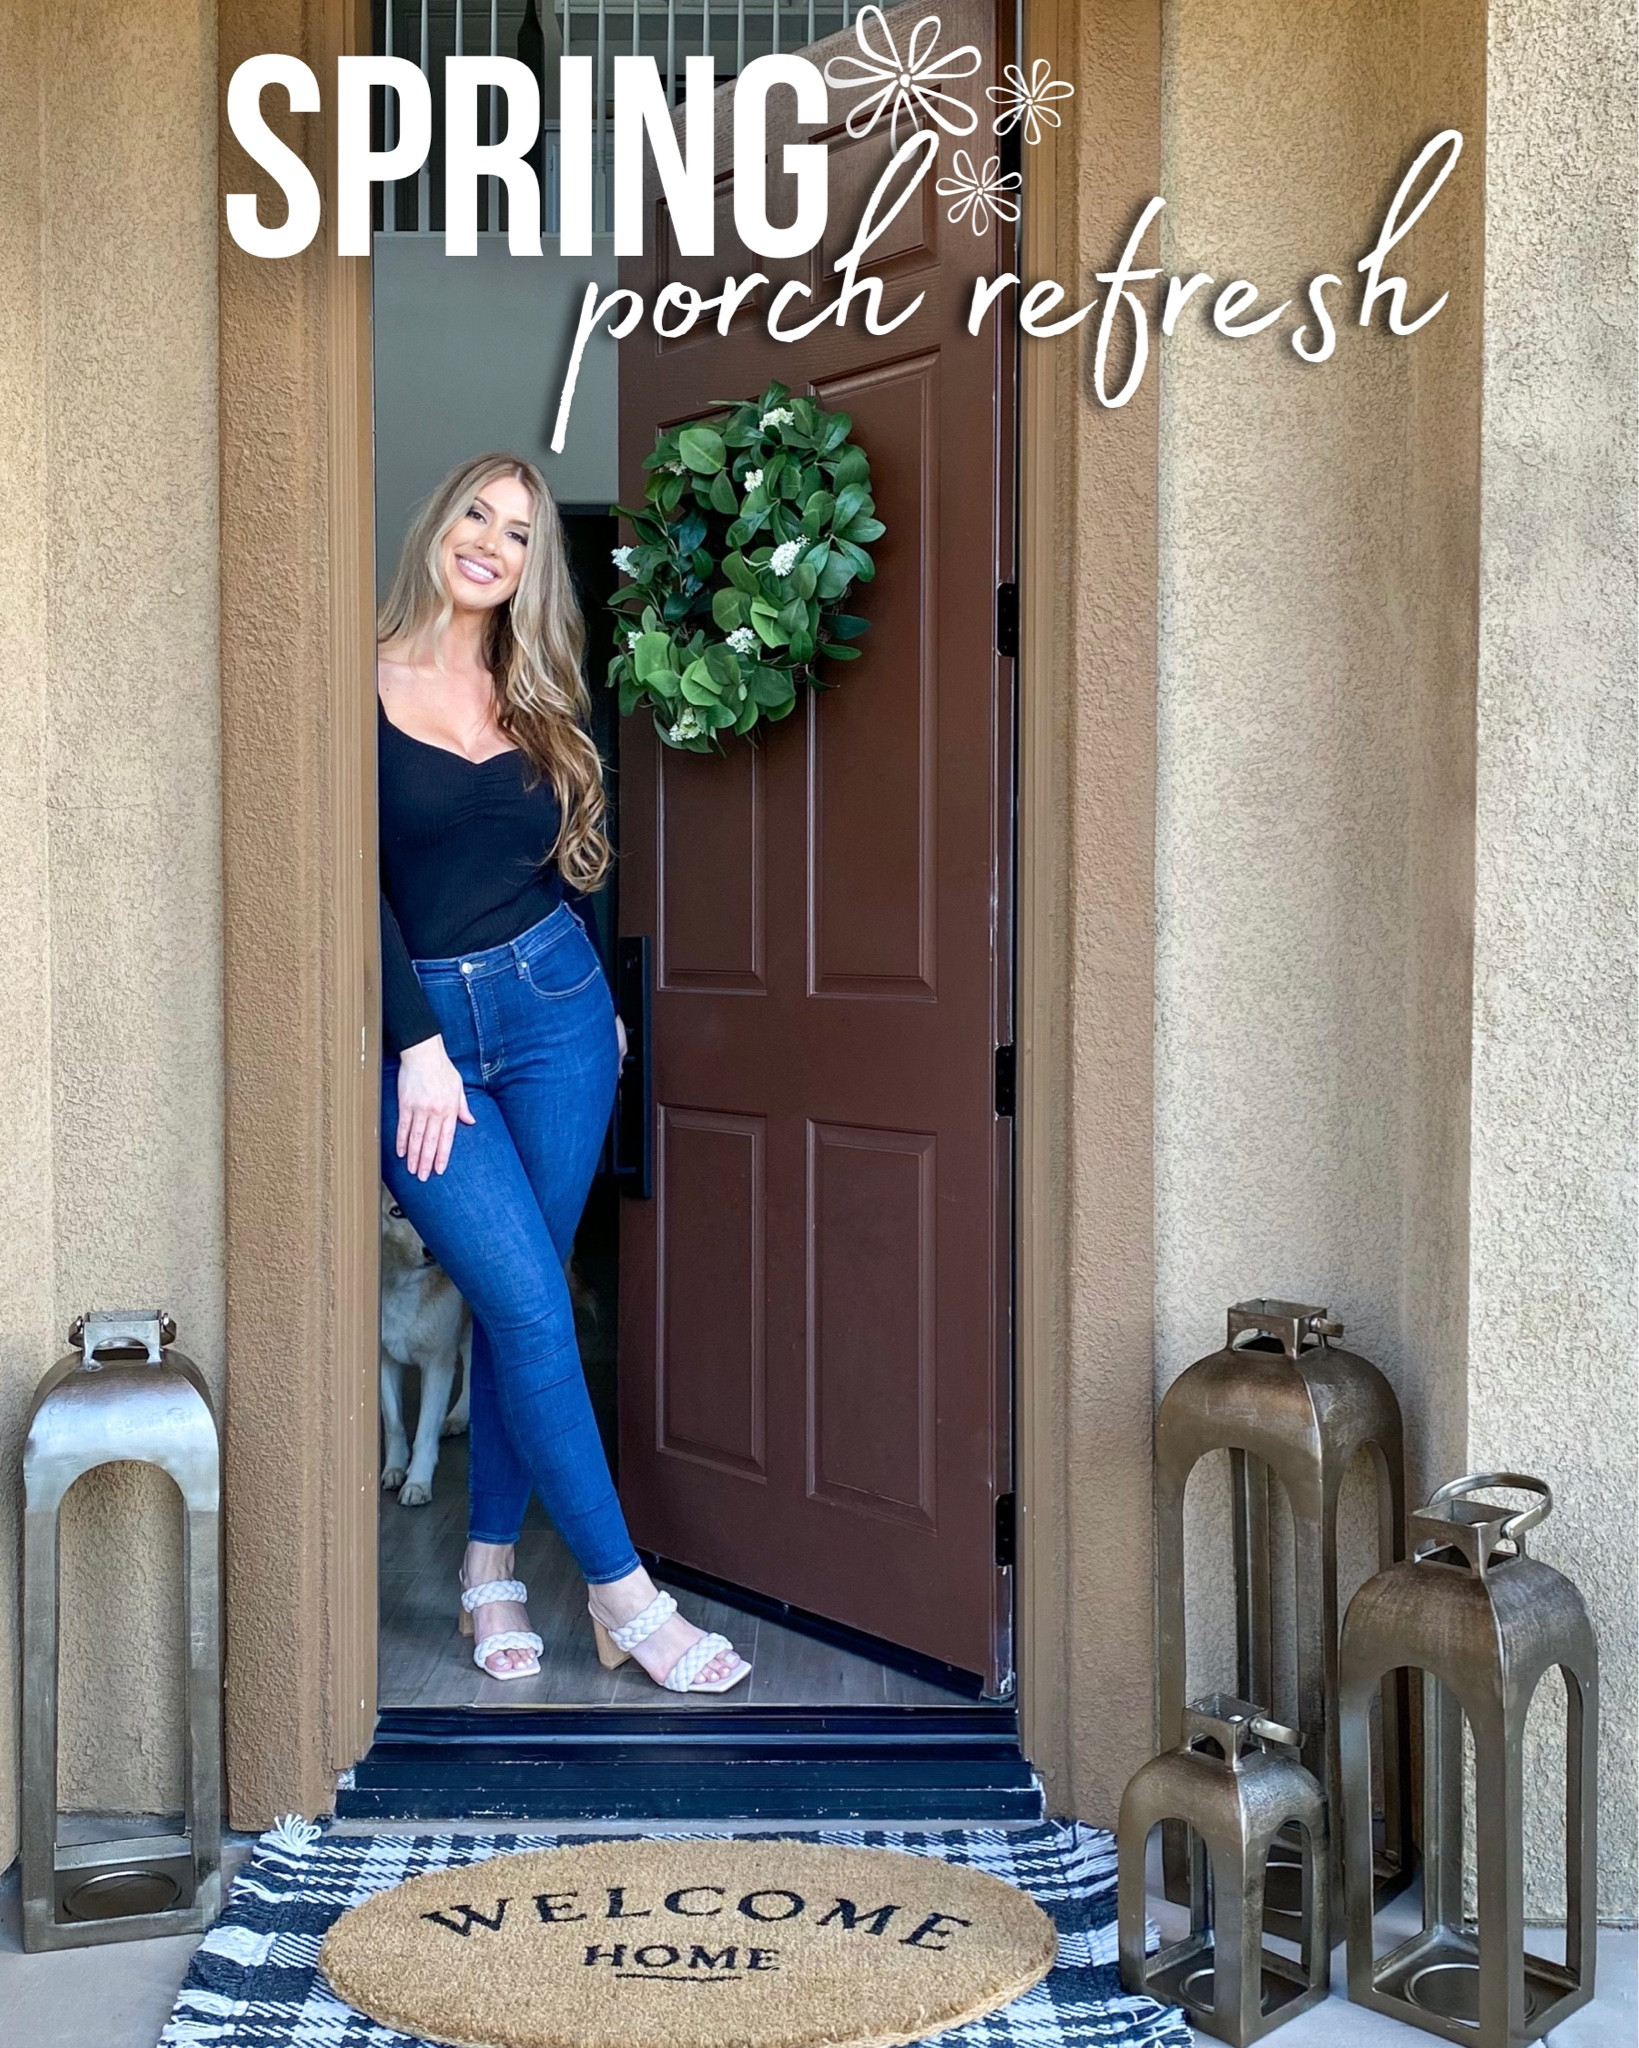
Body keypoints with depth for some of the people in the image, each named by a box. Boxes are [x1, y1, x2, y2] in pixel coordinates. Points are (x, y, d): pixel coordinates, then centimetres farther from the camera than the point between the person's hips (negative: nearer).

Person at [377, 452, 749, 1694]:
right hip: (418, 1027, -4)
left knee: (518, 1305, 6)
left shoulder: (536, 701, 10)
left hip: (553, 1009, 4)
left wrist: (596, 1004, 11)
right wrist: (418, 1048, -13)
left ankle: (491, 1569, 21)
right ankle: (624, 1594, 3)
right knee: (533, 1308, -8)